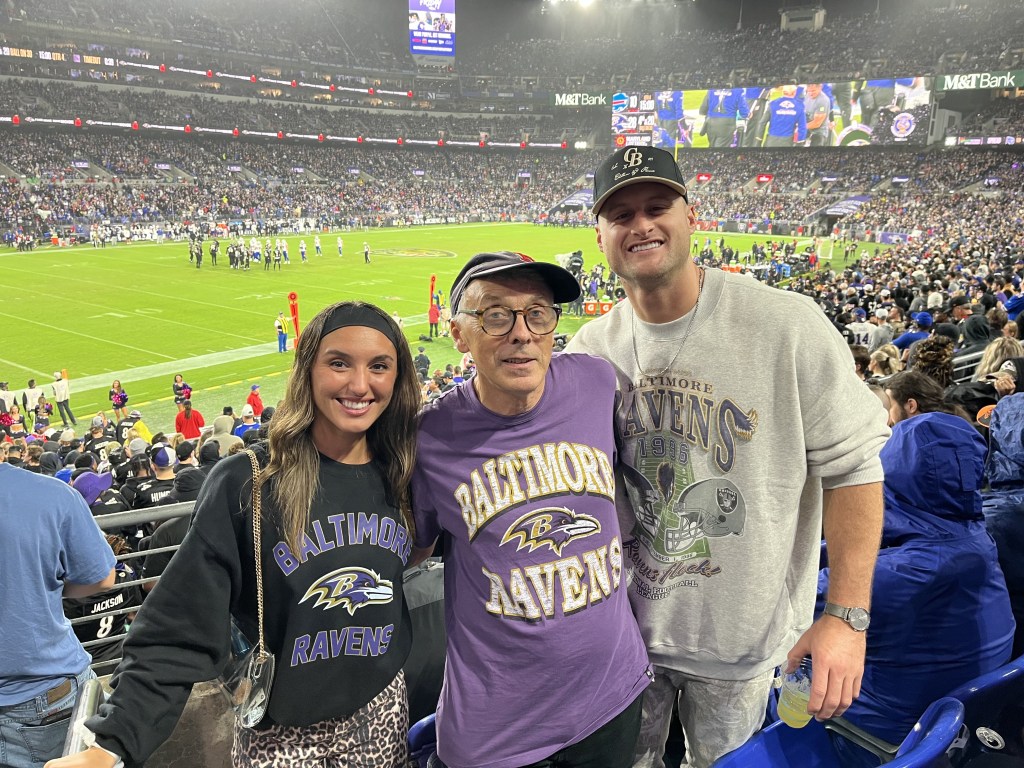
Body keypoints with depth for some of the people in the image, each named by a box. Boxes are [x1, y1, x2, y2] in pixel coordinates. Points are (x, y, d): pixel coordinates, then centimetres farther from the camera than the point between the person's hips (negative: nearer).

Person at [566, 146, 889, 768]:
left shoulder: (788, 325, -17)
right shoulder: (589, 350, -6)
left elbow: (852, 467, -12)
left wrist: (848, 615, -16)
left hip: (740, 640, -2)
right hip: (621, 626, 3)